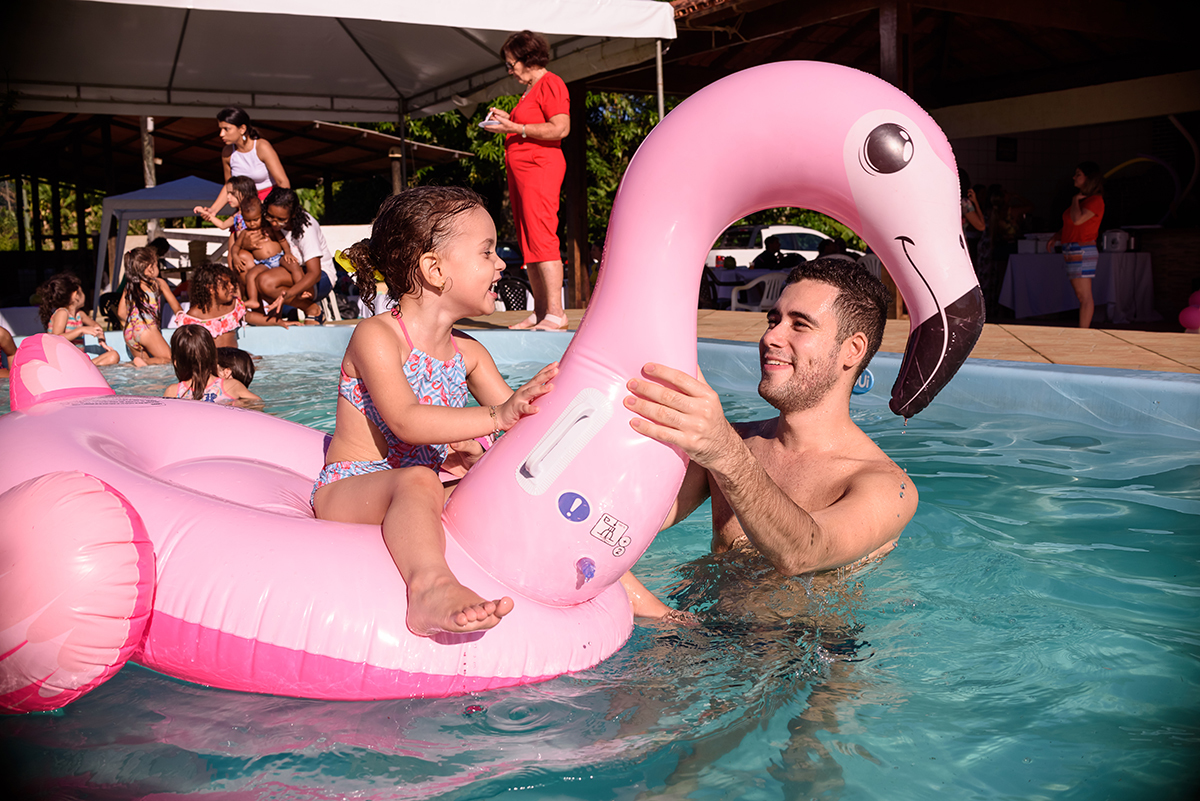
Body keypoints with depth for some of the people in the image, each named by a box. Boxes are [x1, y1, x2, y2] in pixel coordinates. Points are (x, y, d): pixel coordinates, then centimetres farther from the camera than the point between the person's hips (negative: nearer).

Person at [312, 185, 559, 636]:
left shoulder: (468, 353, 11)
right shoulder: (376, 337, -12)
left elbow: (518, 418, 9)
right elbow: (406, 421, -28)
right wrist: (496, 416, -36)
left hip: (427, 493, 8)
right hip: (349, 490, -8)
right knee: (418, 481, -40)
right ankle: (432, 589, -66)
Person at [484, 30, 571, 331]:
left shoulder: (550, 83, -6)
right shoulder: (530, 88, 23)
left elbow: (560, 128, -18)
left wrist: (515, 128, -16)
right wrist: (507, 118, 19)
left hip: (539, 167, -10)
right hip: (520, 169, 10)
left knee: (542, 239, -15)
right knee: (528, 243, 6)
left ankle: (555, 313, -16)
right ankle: (540, 312, 8)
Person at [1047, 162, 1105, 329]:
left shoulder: (1095, 200, -10)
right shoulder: (1082, 199, 19)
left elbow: (1077, 220, -23)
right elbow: (1068, 226, 26)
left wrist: (1075, 199, -8)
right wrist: (1055, 238, 13)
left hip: (1083, 251, -9)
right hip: (1072, 252, 9)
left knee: (1084, 295, -7)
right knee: (1080, 295, 10)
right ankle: (1086, 327, 14)